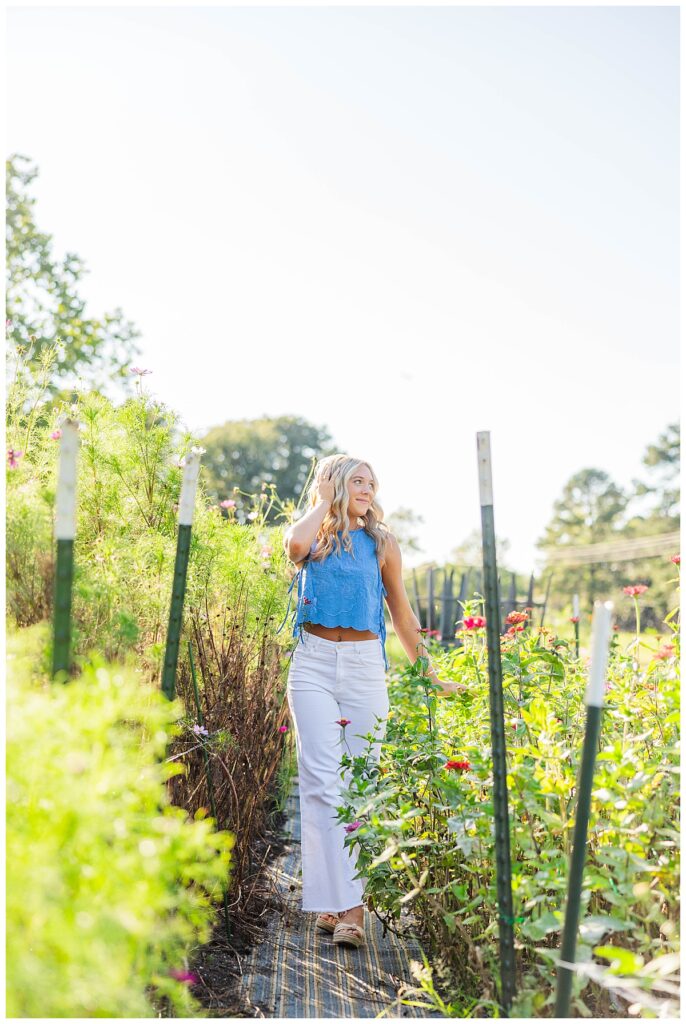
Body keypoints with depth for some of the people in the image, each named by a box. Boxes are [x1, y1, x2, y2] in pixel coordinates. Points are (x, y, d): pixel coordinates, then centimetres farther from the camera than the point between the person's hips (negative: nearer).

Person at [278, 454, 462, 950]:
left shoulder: (381, 543, 12)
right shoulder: (316, 535, 8)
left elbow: (401, 611, 17)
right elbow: (295, 545, -19)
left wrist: (429, 675, 18)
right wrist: (325, 500, -1)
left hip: (365, 667, 1)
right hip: (314, 664, -1)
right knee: (322, 783, -10)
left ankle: (352, 908, 2)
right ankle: (335, 900, -9)